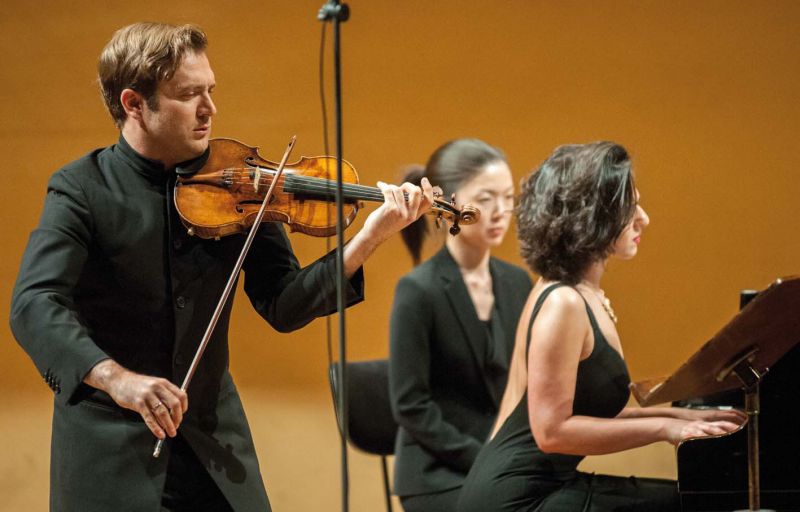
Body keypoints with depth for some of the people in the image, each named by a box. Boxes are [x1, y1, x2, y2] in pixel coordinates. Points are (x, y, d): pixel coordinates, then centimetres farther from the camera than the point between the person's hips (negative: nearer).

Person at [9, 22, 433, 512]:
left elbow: (282, 306, -3)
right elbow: (35, 306, -23)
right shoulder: (81, 190, -9)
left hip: (215, 443, 3)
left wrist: (366, 242, -19)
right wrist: (114, 378, -40)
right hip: (111, 452, -3)